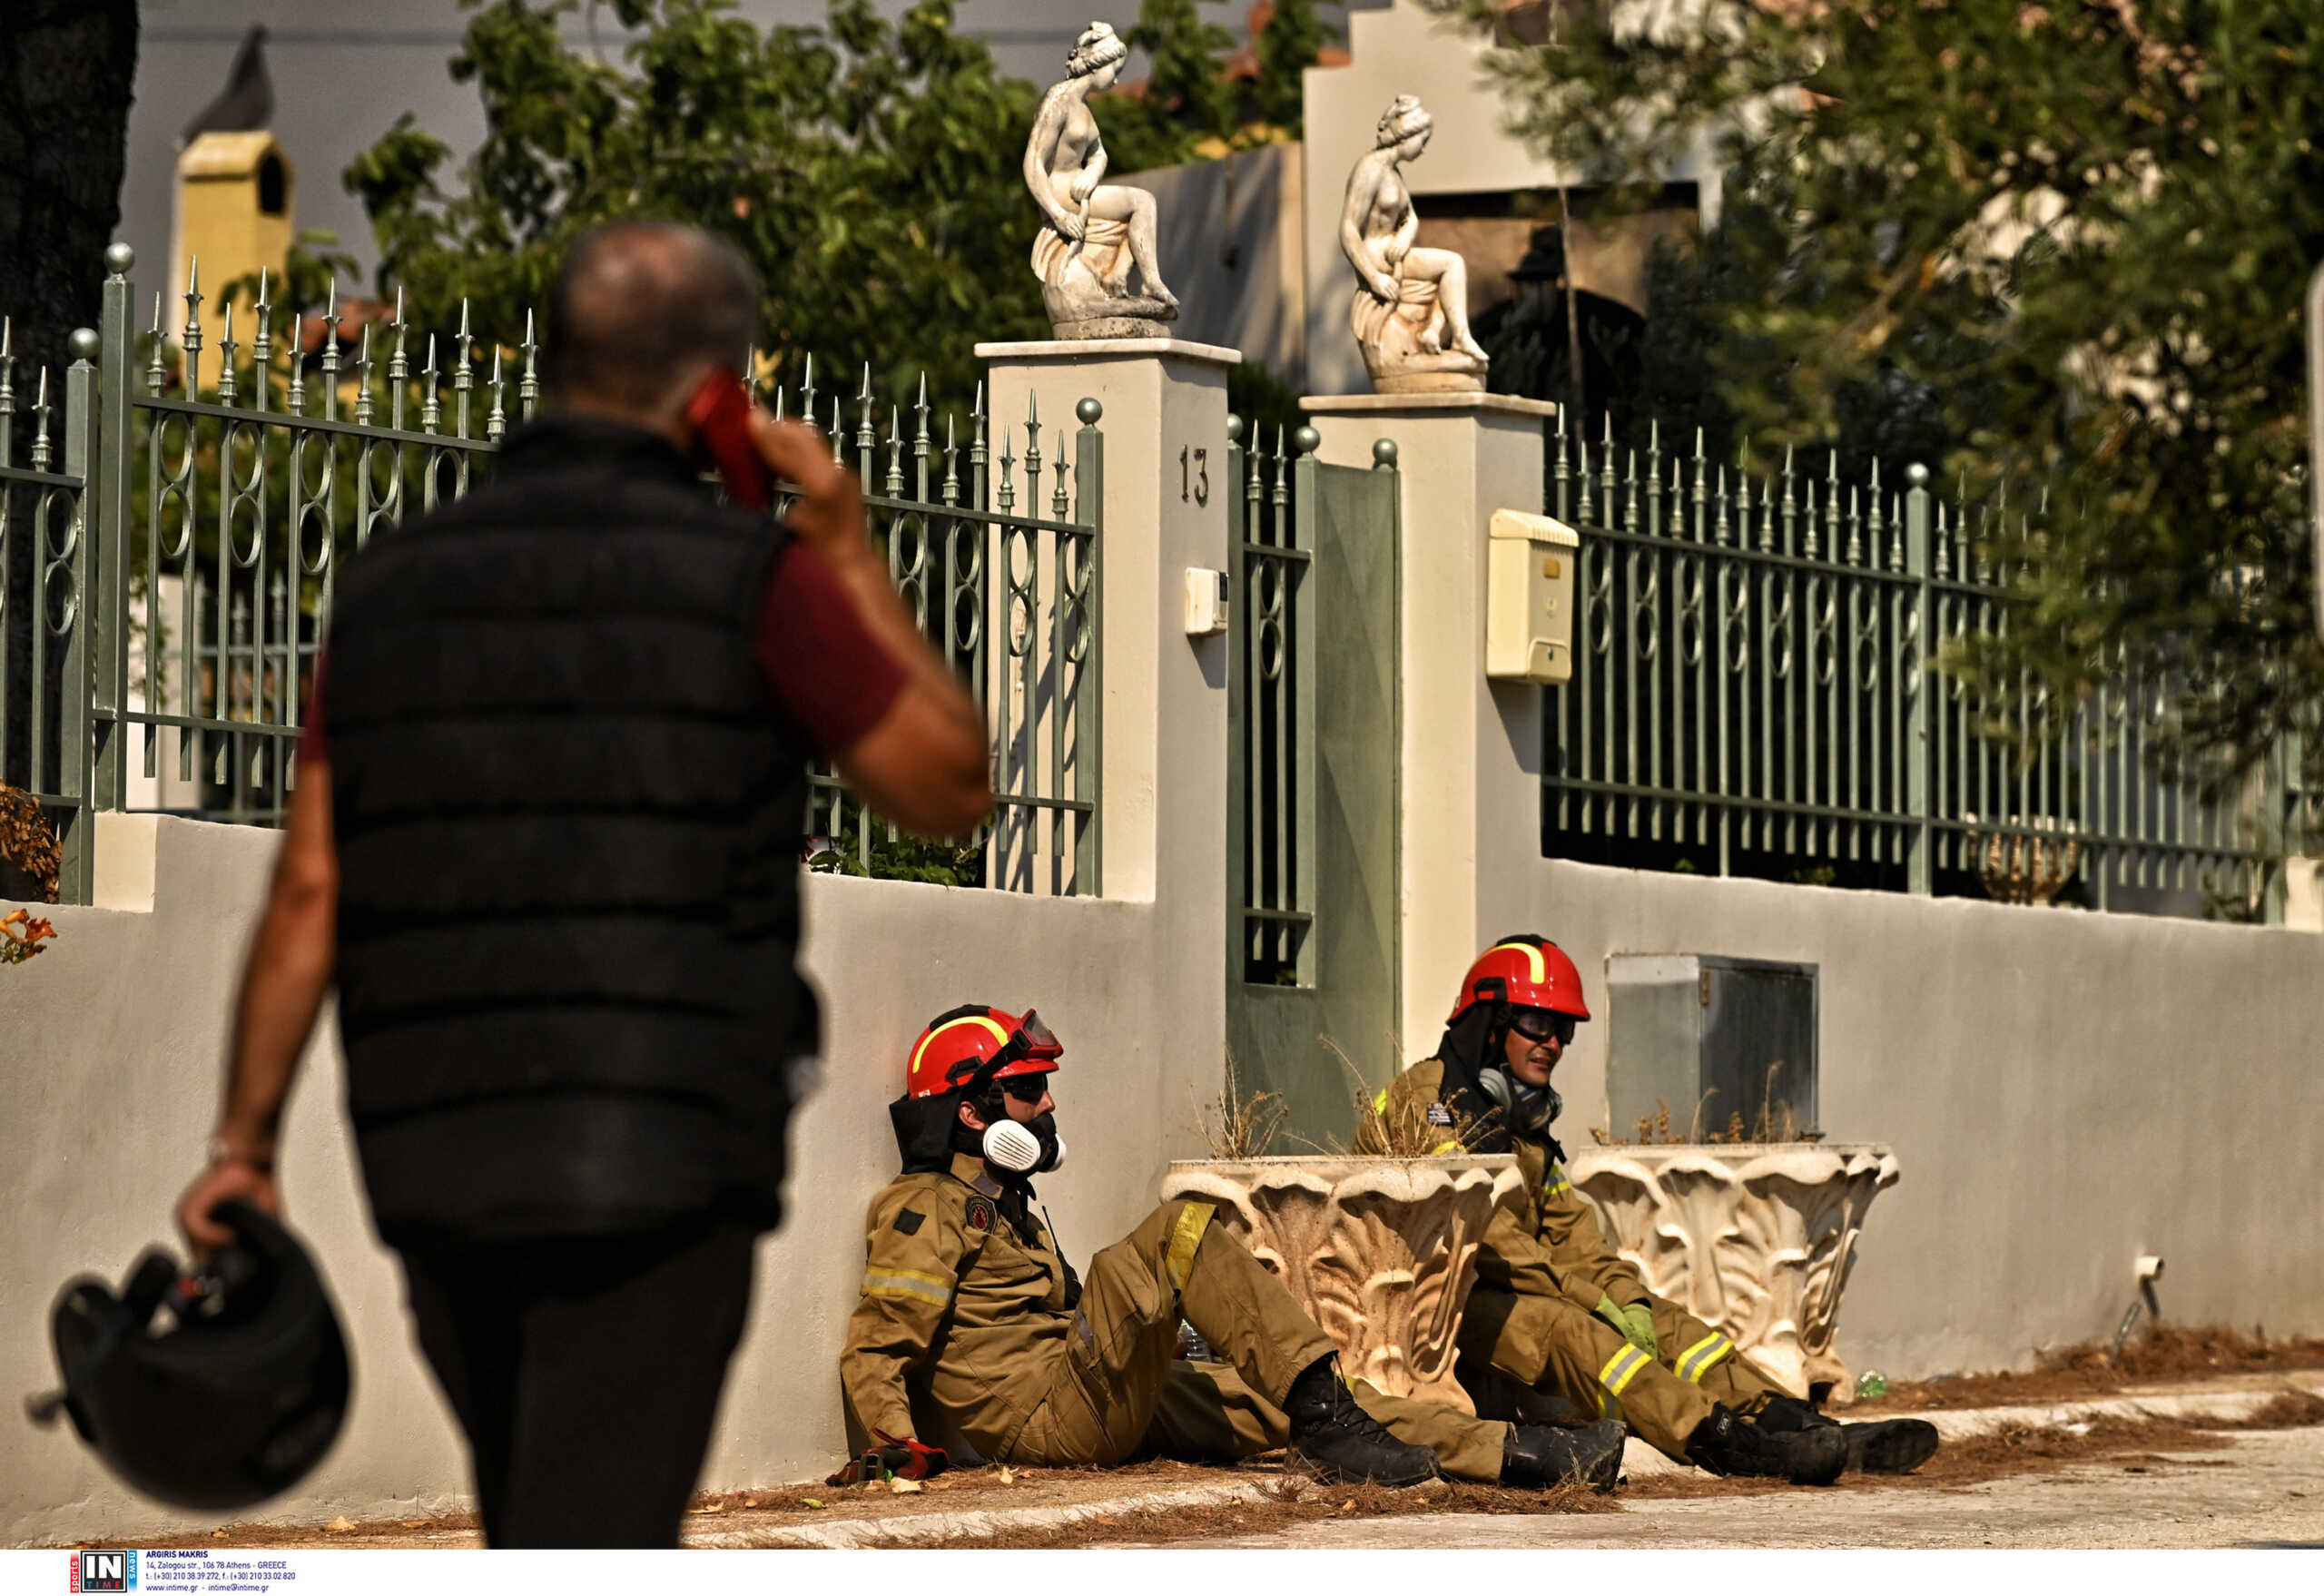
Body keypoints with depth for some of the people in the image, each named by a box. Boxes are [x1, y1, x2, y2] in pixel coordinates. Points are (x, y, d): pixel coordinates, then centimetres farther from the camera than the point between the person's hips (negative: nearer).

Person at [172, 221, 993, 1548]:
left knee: (570, 1538, 23)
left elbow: (308, 889, 3)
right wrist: (855, 558, 9)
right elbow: (953, 792, 4)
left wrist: (244, 1150, 4)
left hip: (440, 1163, 5)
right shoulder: (754, 581, -7)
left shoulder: (394, 588, 8)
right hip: (663, 1164, -5)